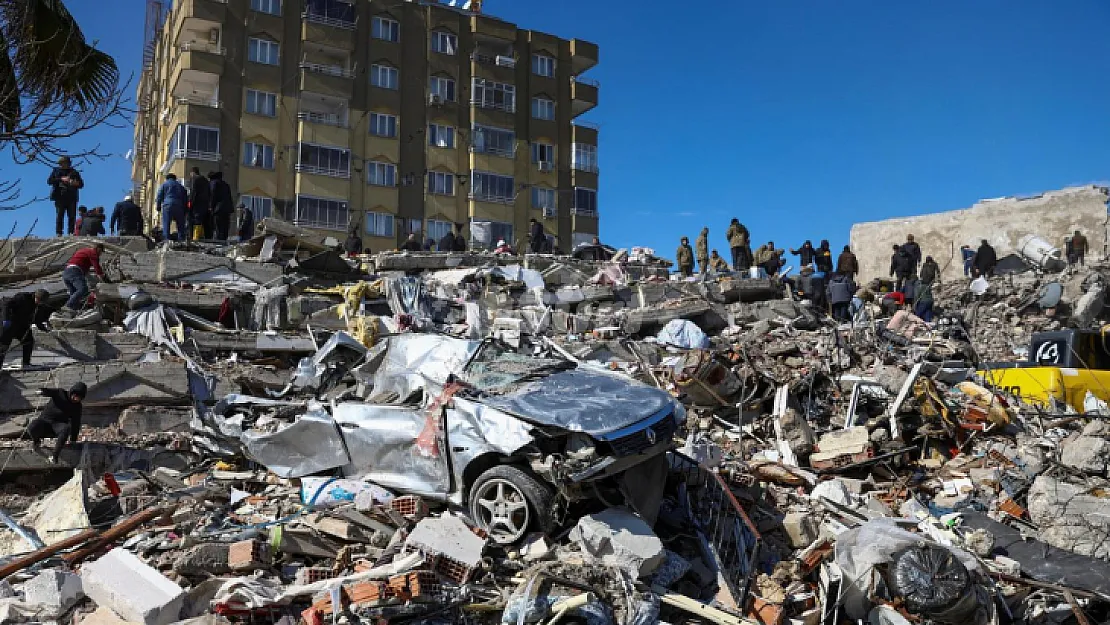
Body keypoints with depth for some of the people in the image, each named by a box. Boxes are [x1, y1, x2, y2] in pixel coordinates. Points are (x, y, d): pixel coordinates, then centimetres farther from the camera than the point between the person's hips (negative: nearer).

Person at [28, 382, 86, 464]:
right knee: (32, 428, -34)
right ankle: (36, 440, 3)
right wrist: (43, 391, -53)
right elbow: (50, 392, -28)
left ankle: (55, 456, -27)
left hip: (59, 424, 1)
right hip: (45, 420, -1)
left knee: (66, 429, -36)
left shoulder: (77, 407, 4)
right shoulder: (60, 393, -5)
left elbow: (76, 423, 8)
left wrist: (73, 439, 6)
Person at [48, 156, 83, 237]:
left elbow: (81, 184, 18)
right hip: (60, 197, -2)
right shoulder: (56, 171, 14)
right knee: (60, 215, -8)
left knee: (72, 217, -5)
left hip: (71, 198, 2)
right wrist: (61, 179, -10)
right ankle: (59, 233, -10)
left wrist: (76, 183, -6)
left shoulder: (74, 172, 19)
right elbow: (49, 181, 3)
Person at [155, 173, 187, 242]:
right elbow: (185, 198, 21)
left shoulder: (164, 184, 13)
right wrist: (184, 209, 22)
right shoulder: (180, 186, 22)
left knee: (166, 224, -3)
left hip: (167, 205, -2)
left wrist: (158, 206, 8)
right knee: (180, 224, 7)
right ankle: (181, 239, 2)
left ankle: (166, 239, -11)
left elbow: (159, 196, 5)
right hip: (179, 206, 2)